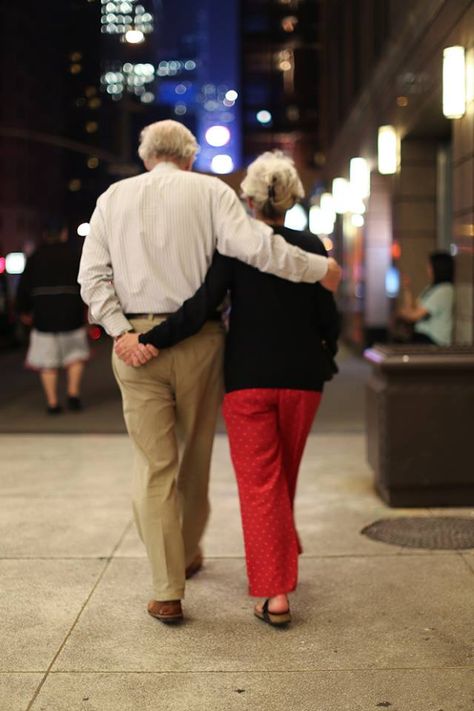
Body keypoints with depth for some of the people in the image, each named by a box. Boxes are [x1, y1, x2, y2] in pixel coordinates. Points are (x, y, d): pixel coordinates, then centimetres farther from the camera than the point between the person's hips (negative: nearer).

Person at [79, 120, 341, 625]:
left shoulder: (113, 197, 10)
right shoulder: (209, 191, 2)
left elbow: (92, 275, 0)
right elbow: (251, 245, -13)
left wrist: (122, 331, -5)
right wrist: (320, 269, -5)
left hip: (136, 340, 1)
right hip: (197, 339, -1)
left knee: (153, 465, 5)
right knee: (195, 455, 18)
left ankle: (168, 592, 4)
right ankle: (188, 554, 37)